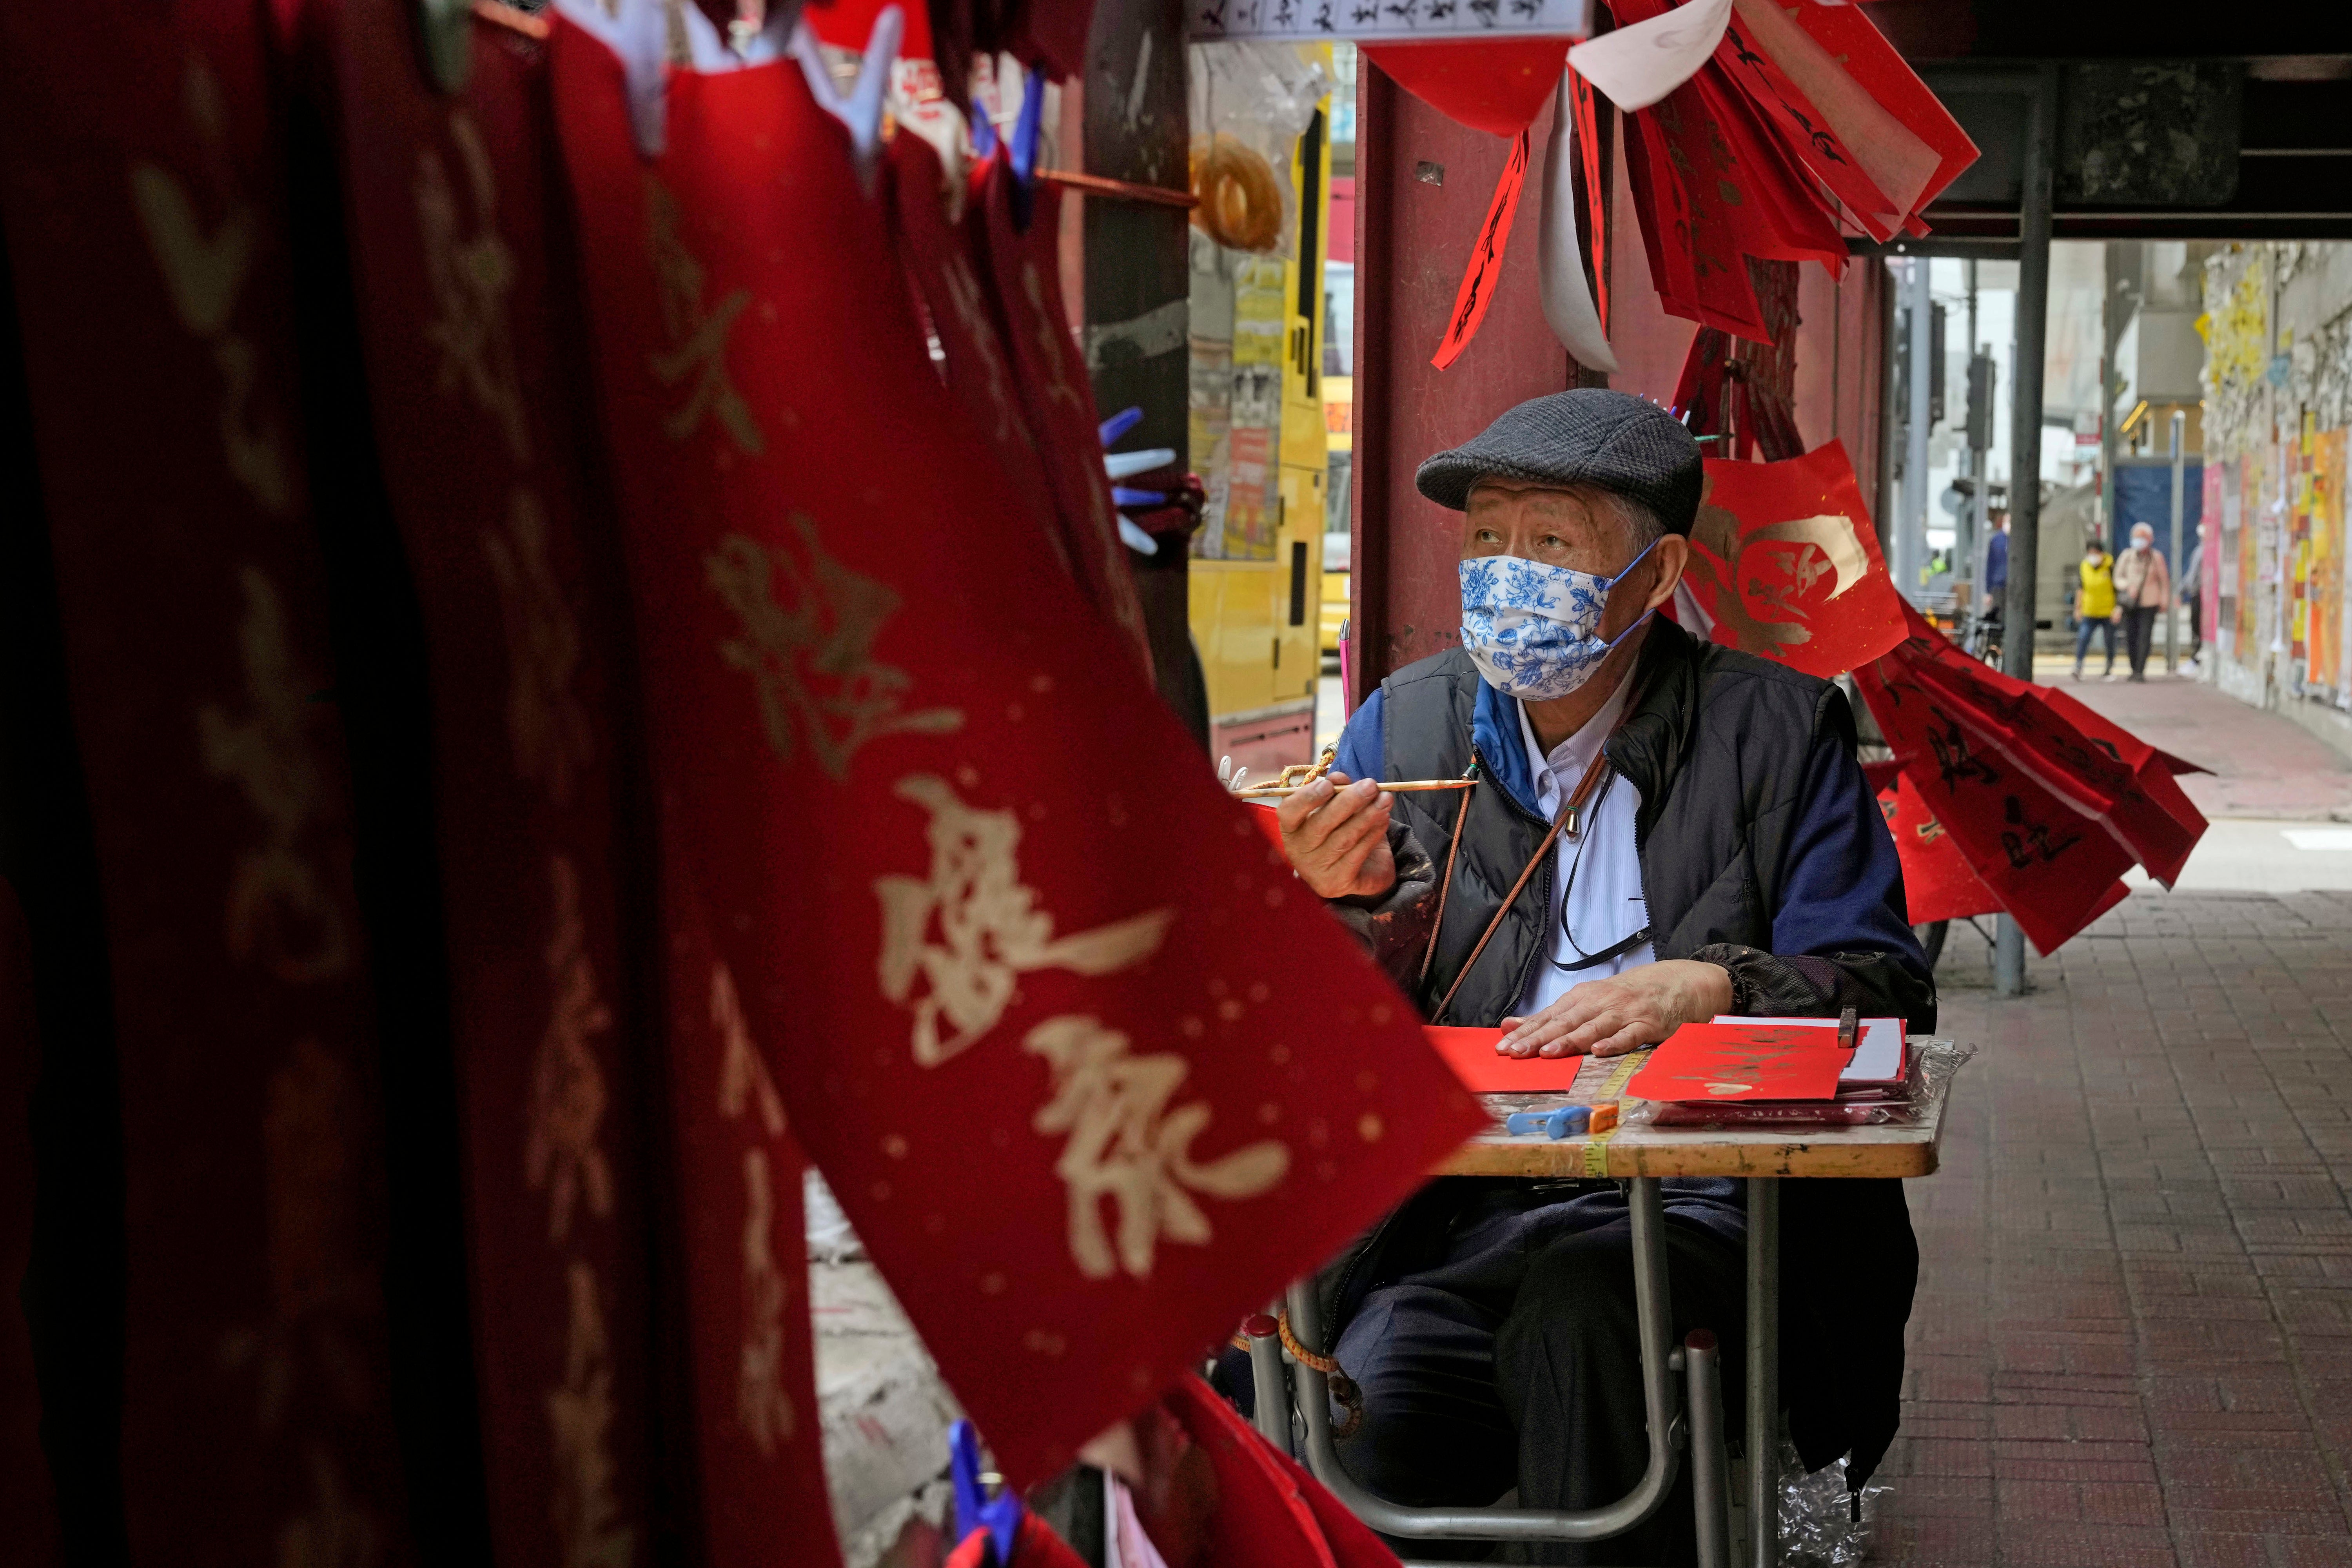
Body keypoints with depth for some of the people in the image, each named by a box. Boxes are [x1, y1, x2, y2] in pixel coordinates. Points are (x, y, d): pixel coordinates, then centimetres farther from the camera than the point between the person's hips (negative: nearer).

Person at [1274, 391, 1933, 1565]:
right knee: (1376, 1440, -28)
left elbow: (1883, 990, 2)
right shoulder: (1402, 724, 14)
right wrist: (1356, 902, -9)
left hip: (1701, 1199, -1)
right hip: (1456, 1214, 2)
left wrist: (1703, 988, -16)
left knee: (1581, 1309, -35)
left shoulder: (1777, 729, 7)